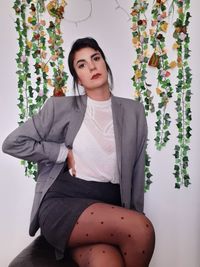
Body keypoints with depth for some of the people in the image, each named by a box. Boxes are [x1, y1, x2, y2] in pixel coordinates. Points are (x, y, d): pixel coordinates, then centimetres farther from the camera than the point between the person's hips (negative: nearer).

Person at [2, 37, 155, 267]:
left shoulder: (133, 111, 10)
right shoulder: (61, 107, 3)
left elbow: (137, 172, 11)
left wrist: (134, 216, 5)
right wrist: (64, 153, -3)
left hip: (110, 206, 2)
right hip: (62, 202, -1)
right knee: (142, 229, -26)